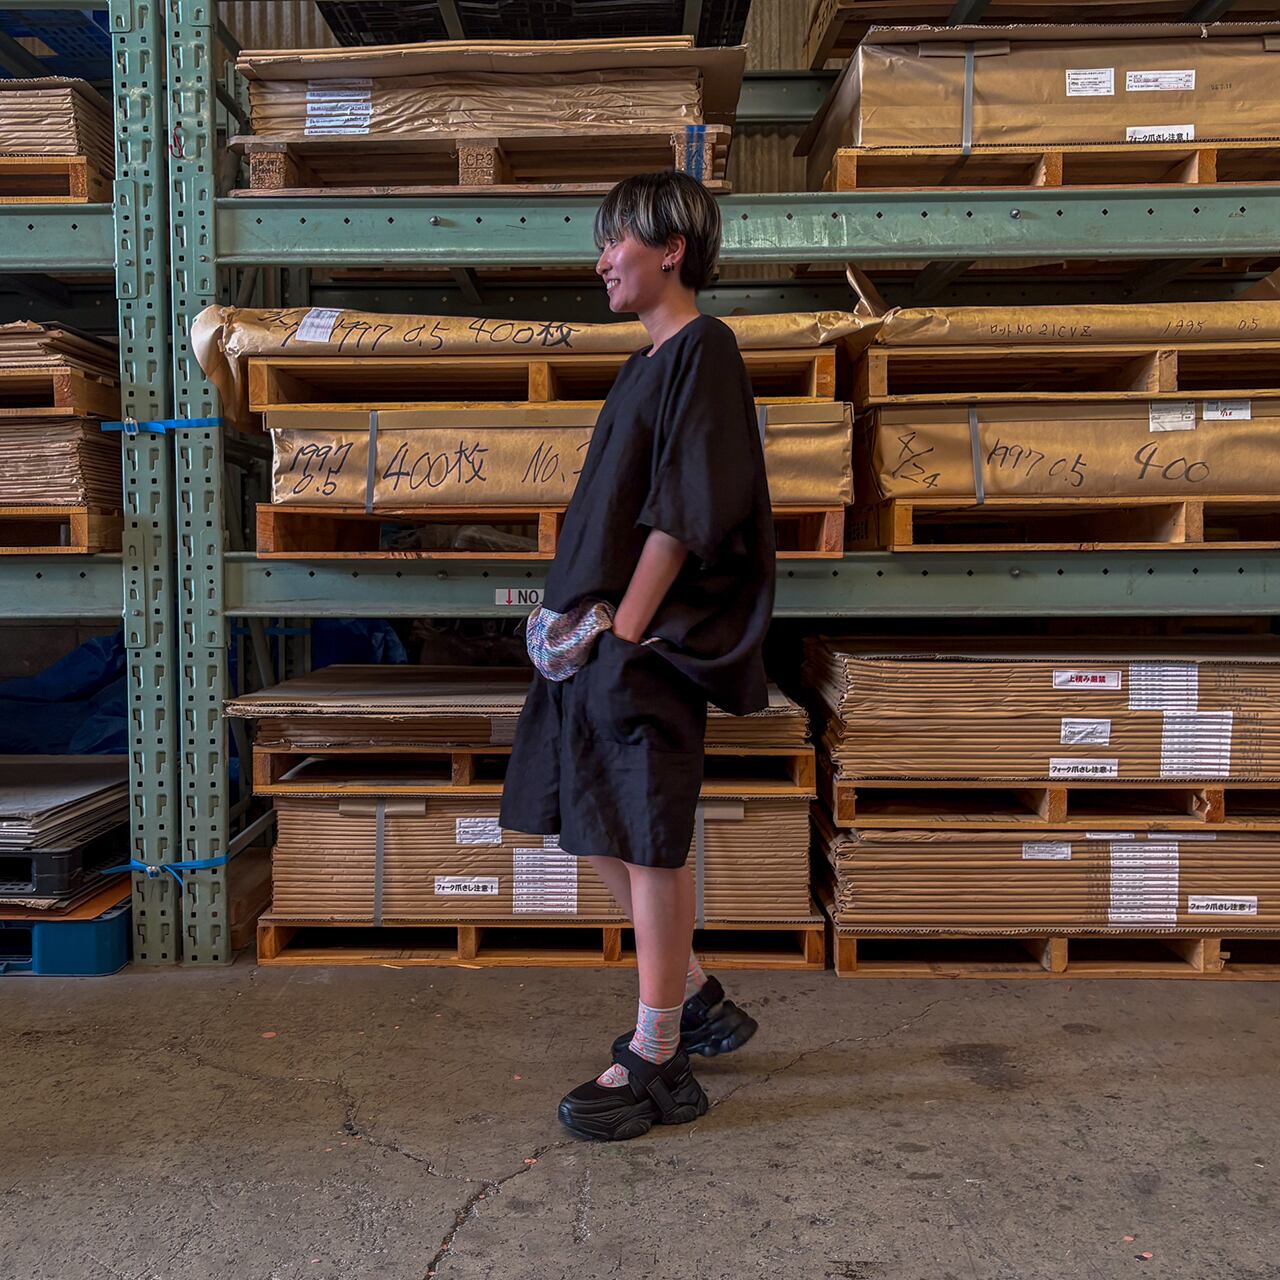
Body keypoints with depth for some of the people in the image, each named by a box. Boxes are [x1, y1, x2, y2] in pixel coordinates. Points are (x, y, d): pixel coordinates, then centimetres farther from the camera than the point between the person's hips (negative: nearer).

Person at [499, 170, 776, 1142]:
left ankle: (660, 1065, 13)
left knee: (645, 839, -2)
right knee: (597, 825, 15)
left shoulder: (702, 351, -10)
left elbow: (685, 514, -18)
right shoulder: (653, 360, 18)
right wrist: (581, 611, 13)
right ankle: (698, 1000, 31)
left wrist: (624, 627, -19)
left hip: (649, 644, -10)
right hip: (606, 634, 10)